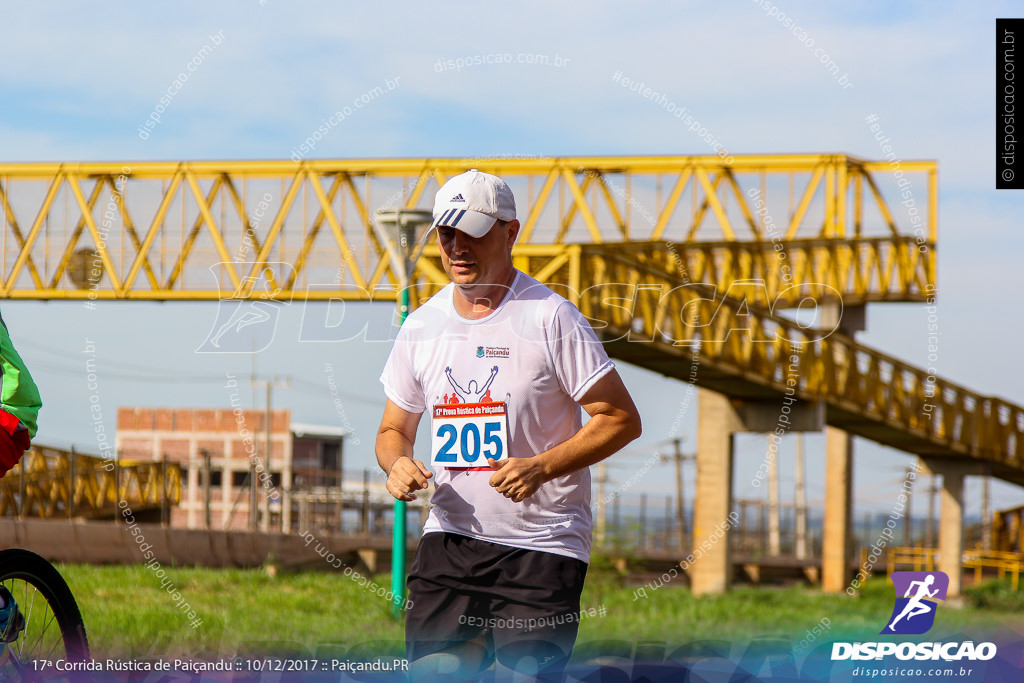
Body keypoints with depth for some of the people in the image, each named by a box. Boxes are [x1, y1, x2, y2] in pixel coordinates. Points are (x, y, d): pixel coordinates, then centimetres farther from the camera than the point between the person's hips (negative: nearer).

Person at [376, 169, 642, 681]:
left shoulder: (550, 319, -8)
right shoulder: (421, 326, 7)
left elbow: (622, 419, -7)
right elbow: (394, 429, 18)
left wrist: (541, 468, -19)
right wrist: (397, 464, -6)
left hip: (543, 544, -4)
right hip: (450, 537, 4)